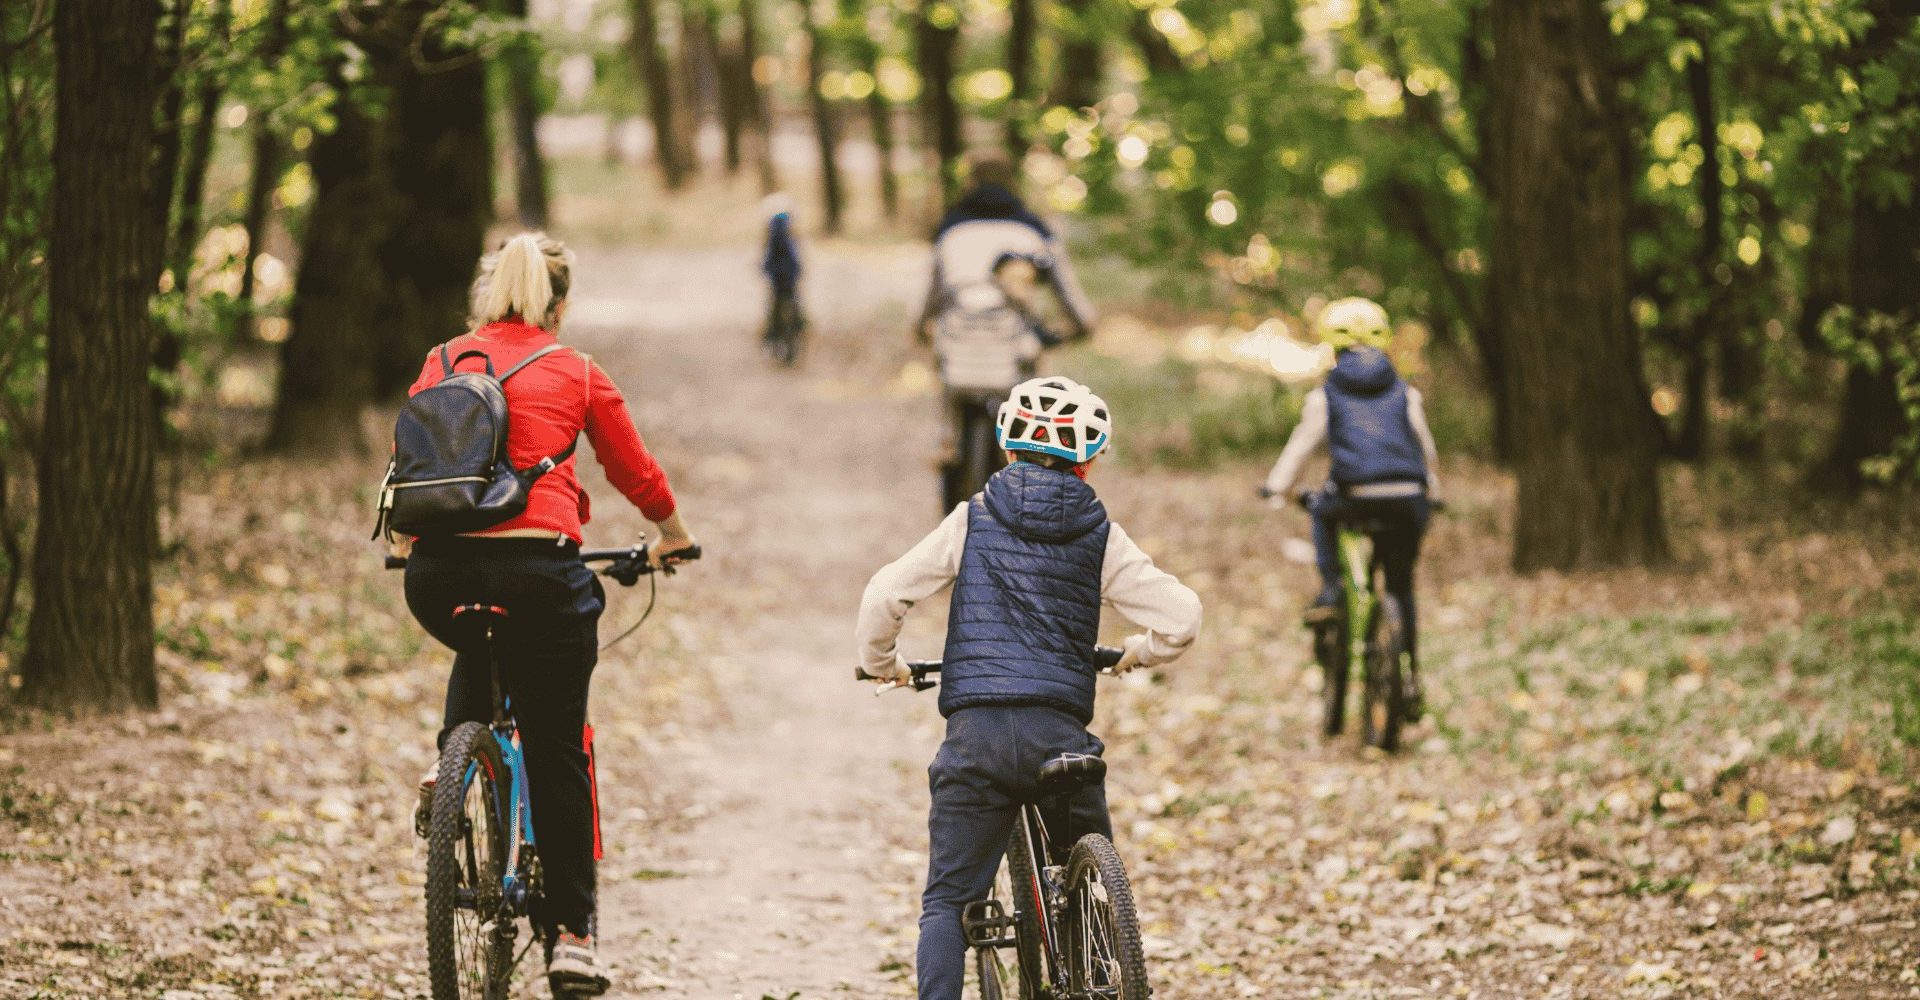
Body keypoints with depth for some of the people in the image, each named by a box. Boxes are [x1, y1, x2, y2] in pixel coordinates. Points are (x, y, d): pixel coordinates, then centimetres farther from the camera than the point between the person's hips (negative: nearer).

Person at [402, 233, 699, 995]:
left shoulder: (441, 364, 13)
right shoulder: (576, 375, 7)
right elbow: (636, 473, 17)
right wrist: (673, 538, 36)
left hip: (437, 571, 3)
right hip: (536, 566, -3)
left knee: (479, 652, 38)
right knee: (557, 753, 9)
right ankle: (571, 933, 9)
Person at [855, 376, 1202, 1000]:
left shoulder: (974, 519, 7)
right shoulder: (1100, 537, 7)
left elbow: (884, 597, 0)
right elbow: (1181, 619, 1)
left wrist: (881, 664, 20)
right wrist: (1139, 654, 23)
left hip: (976, 732, 0)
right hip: (1062, 734, 0)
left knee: (948, 900, 7)